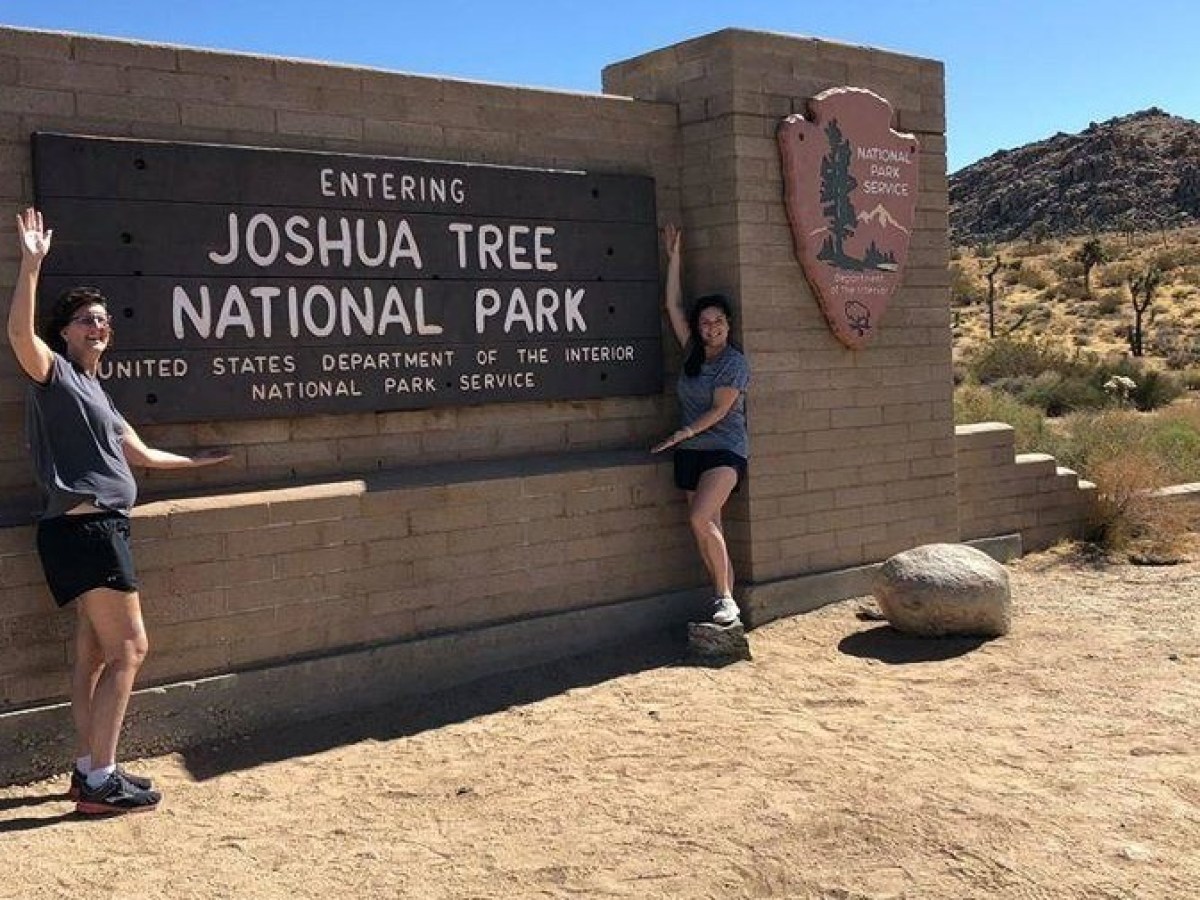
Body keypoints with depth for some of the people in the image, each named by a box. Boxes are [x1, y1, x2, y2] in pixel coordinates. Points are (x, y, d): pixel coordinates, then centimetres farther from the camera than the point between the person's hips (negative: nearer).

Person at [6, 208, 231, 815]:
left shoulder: (95, 393, 21)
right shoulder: (54, 373, -4)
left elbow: (141, 455, 31)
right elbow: (19, 331, -27)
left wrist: (198, 461, 42)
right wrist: (32, 265, -34)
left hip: (101, 530, 9)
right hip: (82, 529, -9)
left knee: (94, 654, 12)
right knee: (128, 647, -9)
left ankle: (89, 770, 19)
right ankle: (100, 781, -5)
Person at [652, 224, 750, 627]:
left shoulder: (733, 362, -5)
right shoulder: (693, 354, 11)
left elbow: (720, 409, -10)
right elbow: (672, 305, 11)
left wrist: (684, 432, -16)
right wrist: (674, 257, 10)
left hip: (725, 449, -6)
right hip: (690, 453, 6)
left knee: (700, 519, -23)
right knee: (709, 530, 4)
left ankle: (726, 599, -17)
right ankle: (726, 600, 8)